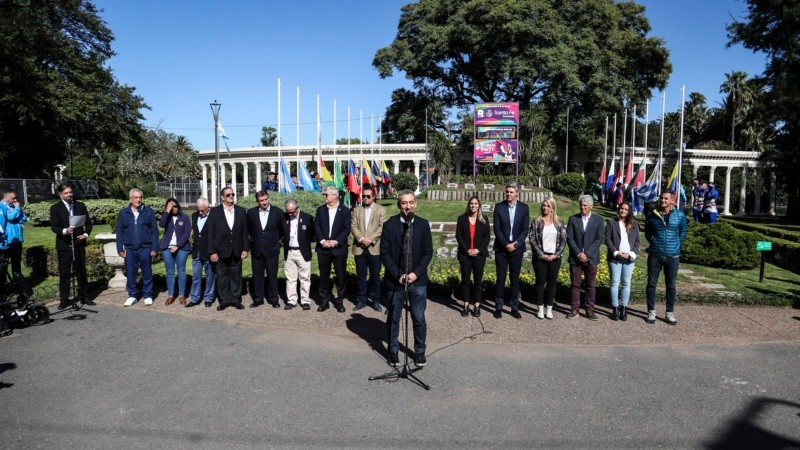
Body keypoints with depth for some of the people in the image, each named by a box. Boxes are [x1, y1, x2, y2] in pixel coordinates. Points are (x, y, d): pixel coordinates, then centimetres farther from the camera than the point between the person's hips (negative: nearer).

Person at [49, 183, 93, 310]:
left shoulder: (80, 205, 9)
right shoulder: (55, 208, 0)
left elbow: (88, 223, 11)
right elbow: (54, 227, -8)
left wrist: (86, 234, -7)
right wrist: (65, 231, -27)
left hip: (79, 243, 2)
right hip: (64, 245, -2)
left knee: (81, 271, 8)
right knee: (64, 273, 3)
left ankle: (83, 296, 17)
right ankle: (64, 299, 11)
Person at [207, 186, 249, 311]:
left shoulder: (241, 211, 5)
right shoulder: (215, 212, -1)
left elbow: (244, 231, 5)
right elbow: (210, 233, -3)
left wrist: (245, 249, -1)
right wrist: (212, 252, -8)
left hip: (237, 251, 2)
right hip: (221, 251, -1)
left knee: (236, 275, 8)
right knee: (222, 276, 6)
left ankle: (236, 299, 18)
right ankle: (224, 300, 17)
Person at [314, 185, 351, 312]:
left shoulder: (345, 211, -1)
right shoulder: (320, 210, 8)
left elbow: (347, 229, -6)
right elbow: (316, 226, 3)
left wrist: (335, 241, -15)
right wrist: (322, 241, -11)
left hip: (339, 248, -2)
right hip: (323, 248, 3)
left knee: (341, 275, 3)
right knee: (323, 275, 7)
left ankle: (339, 300, 15)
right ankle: (324, 300, 17)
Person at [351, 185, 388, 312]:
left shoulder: (381, 210, 2)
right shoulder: (357, 210, 11)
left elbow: (382, 227, -7)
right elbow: (353, 226, 2)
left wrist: (370, 239, -16)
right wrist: (361, 238, -14)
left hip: (375, 248, -2)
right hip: (359, 248, 2)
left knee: (375, 276, 4)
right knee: (361, 276, 8)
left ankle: (375, 300, 15)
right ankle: (362, 300, 17)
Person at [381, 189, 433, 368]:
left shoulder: (423, 224, 2)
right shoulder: (389, 225, -4)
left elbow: (428, 252, 1)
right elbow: (384, 253, -6)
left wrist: (416, 273, -10)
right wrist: (398, 275, -13)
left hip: (418, 280, 1)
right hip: (395, 280, -1)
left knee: (419, 319, 7)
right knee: (393, 318, 11)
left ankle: (420, 352, 24)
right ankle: (393, 351, 26)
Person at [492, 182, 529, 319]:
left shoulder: (524, 208, 3)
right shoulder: (499, 207, 1)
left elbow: (525, 230, -1)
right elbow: (497, 229, -4)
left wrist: (515, 244, -12)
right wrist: (506, 244, -13)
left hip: (517, 248, 1)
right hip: (501, 248, -1)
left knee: (515, 279, 6)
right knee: (500, 278, 3)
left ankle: (514, 308, 14)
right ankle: (499, 307, 11)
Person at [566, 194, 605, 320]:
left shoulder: (598, 220, 3)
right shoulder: (573, 219, 3)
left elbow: (599, 239, -3)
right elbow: (569, 238, -1)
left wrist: (587, 253, -13)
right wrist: (579, 253, -11)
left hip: (591, 258, 0)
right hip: (575, 258, 0)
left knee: (591, 285, 5)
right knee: (575, 284, 4)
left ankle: (590, 310, 13)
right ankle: (575, 309, 12)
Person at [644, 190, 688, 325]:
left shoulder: (680, 215, -2)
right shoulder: (652, 215, -2)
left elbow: (683, 232, 12)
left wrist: (676, 245, 8)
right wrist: (654, 243, 8)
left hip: (672, 256, 0)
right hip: (655, 255, 0)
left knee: (671, 285, 8)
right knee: (651, 283, 4)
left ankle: (670, 313, 18)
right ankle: (651, 312, 14)